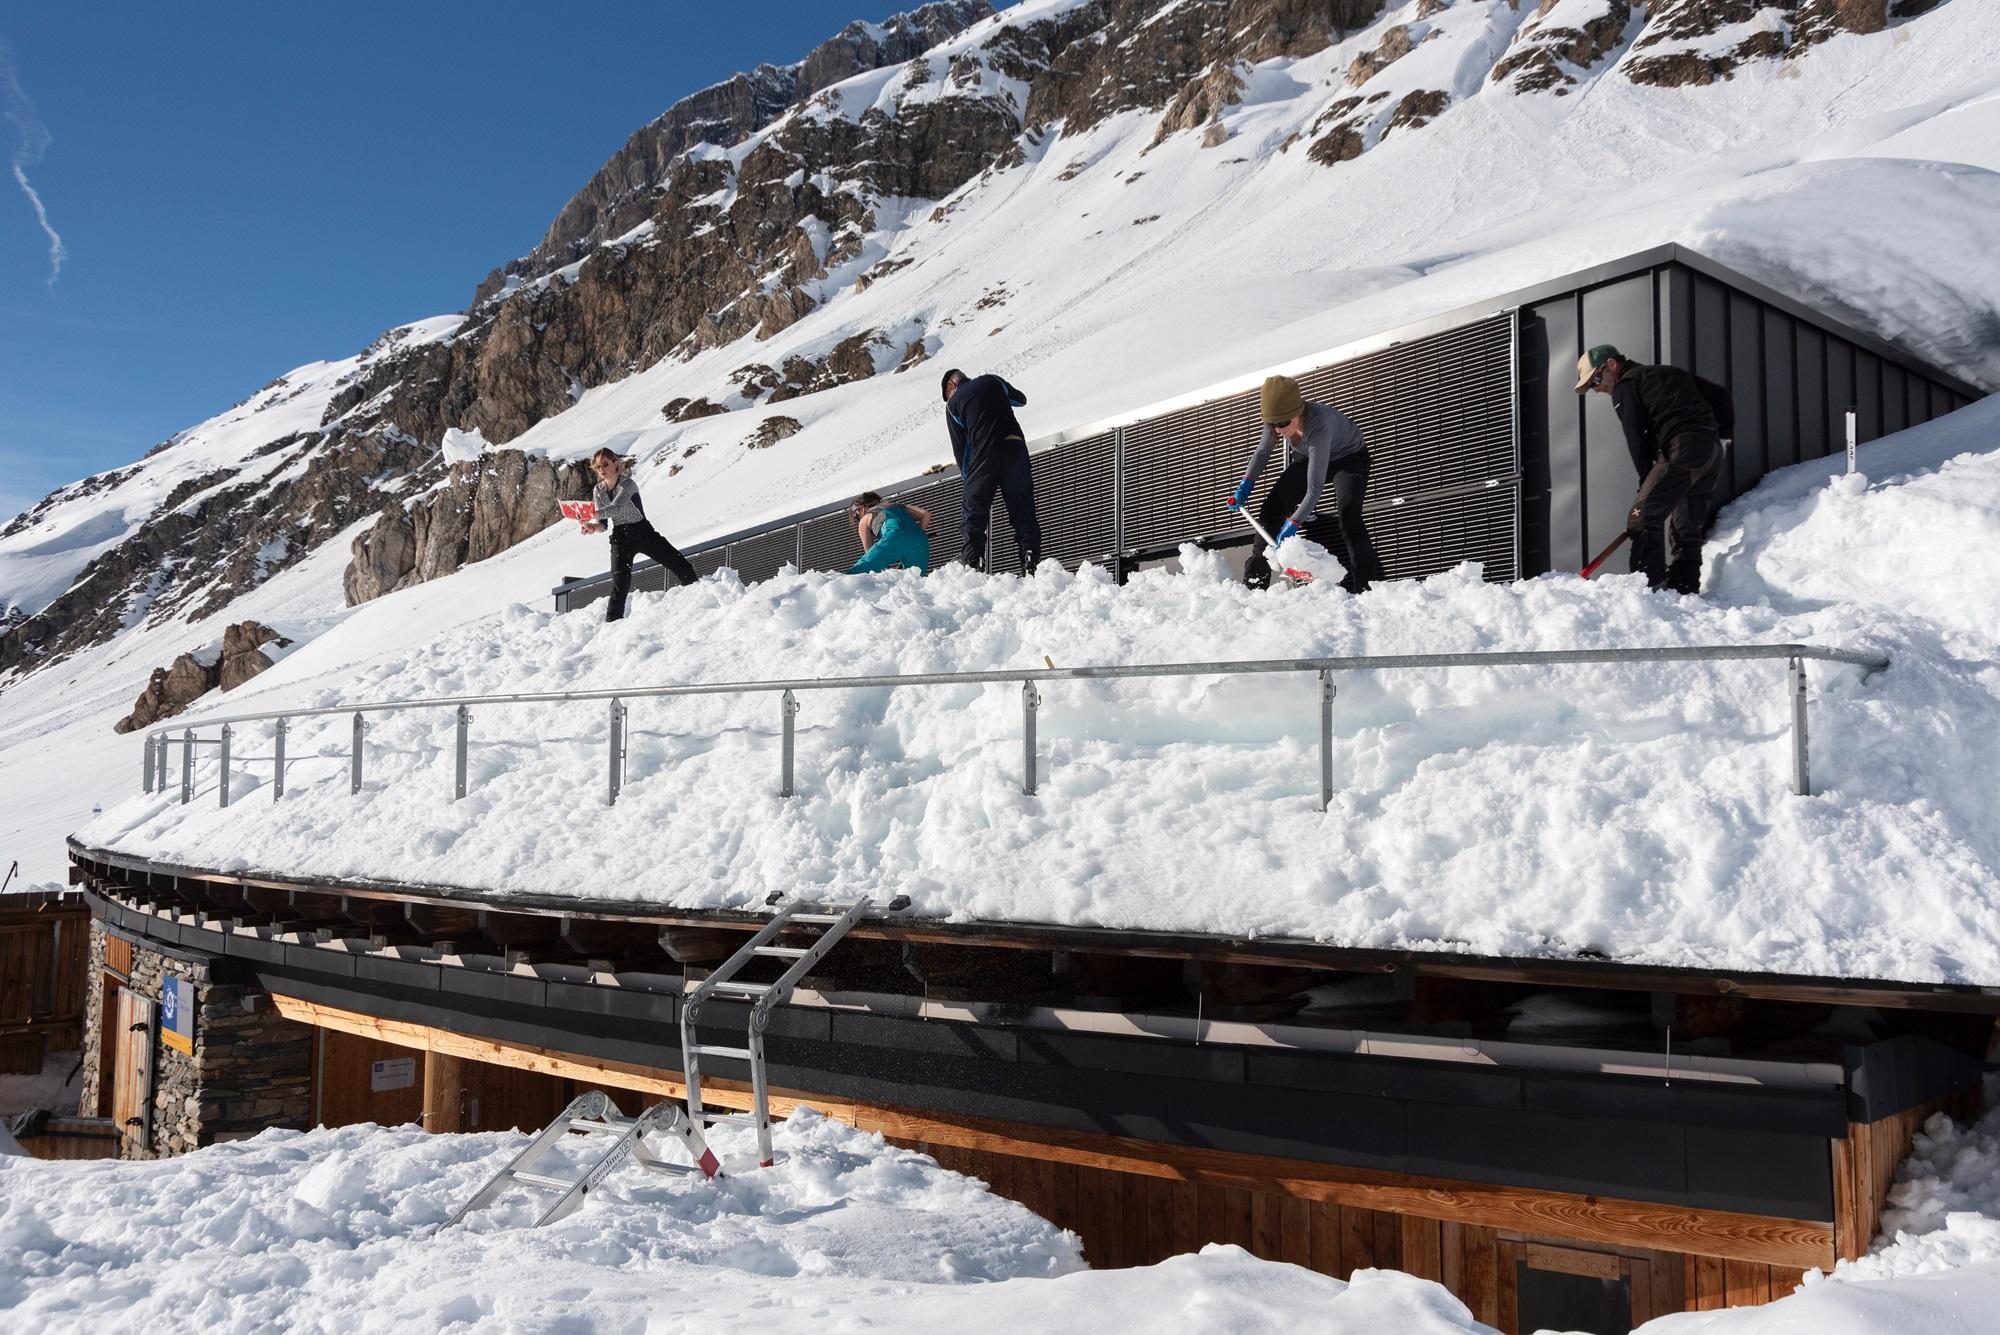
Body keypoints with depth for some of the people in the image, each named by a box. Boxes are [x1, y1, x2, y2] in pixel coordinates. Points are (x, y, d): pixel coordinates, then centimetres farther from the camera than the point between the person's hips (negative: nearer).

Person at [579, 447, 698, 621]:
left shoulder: (628, 484, -16)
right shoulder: (598, 491, 1)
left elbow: (617, 507, -34)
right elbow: (603, 524, -1)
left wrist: (593, 514, -50)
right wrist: (593, 527, -25)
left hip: (643, 532, -2)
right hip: (620, 538, 2)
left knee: (681, 567, -6)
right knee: (620, 581, -16)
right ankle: (612, 622, -13)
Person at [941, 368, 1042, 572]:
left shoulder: (953, 404, 10)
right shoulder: (991, 381, 15)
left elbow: (959, 446, 10)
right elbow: (1021, 399, 30)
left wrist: (966, 475, 19)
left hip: (983, 456, -2)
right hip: (1015, 446, 2)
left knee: (974, 515, 6)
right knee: (1023, 510, 6)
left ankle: (972, 564, -4)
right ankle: (1031, 560, -5)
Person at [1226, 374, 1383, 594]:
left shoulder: (1318, 425, -43)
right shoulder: (1277, 419, -24)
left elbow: (1315, 488, -43)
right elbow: (1262, 452, -2)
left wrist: (1292, 524, -45)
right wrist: (1245, 485, -15)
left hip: (1350, 455, -7)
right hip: (1308, 458, 7)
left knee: (1349, 519, -29)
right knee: (1270, 510, -2)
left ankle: (1370, 586, -28)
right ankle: (1253, 581, 5)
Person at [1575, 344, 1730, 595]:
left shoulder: (1625, 386, 6)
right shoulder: (1670, 373, 29)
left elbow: (1636, 440, -1)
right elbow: (1720, 394, 26)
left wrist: (1646, 479, 5)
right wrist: (1721, 431, 24)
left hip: (1683, 450, -9)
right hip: (1712, 450, 9)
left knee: (1642, 517, -13)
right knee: (1688, 531, 13)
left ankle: (1649, 587, -23)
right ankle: (1685, 590, 12)